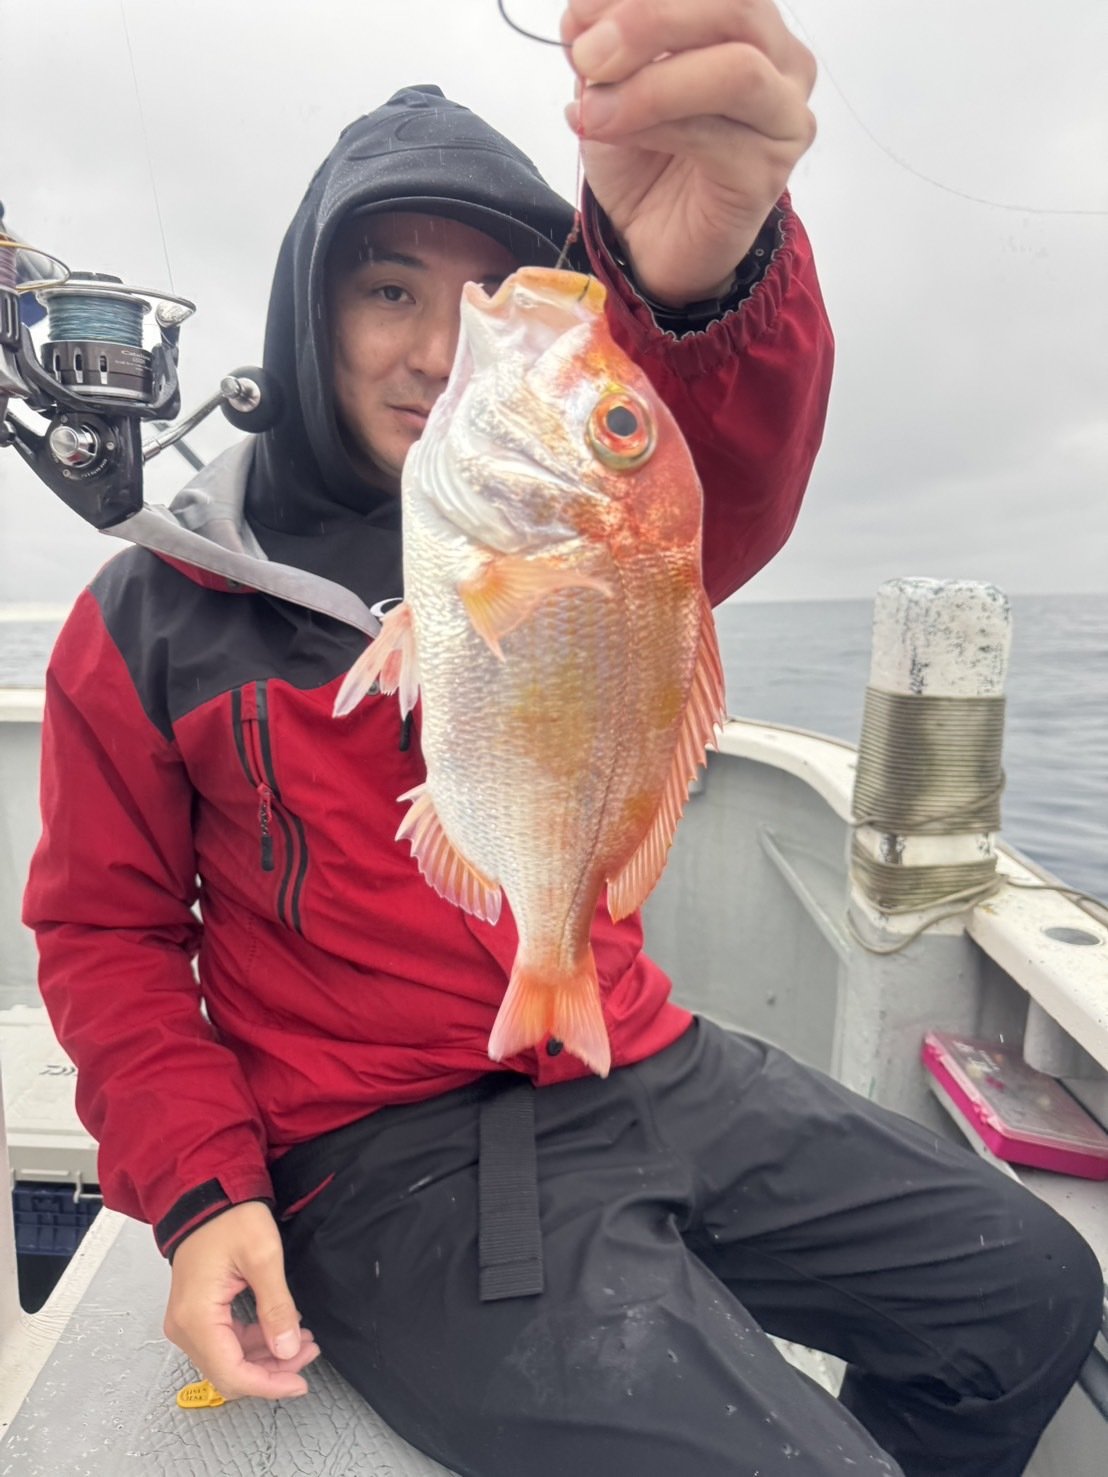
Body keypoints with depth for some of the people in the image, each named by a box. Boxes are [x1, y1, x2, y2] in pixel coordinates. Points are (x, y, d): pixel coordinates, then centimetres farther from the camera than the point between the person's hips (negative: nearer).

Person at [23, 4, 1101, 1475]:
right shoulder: (154, 617, -3)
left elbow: (729, 483, -21)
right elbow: (108, 931, 3)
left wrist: (699, 272, -44)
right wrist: (197, 1190, -10)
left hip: (649, 1071, 4)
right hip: (389, 1158, -3)